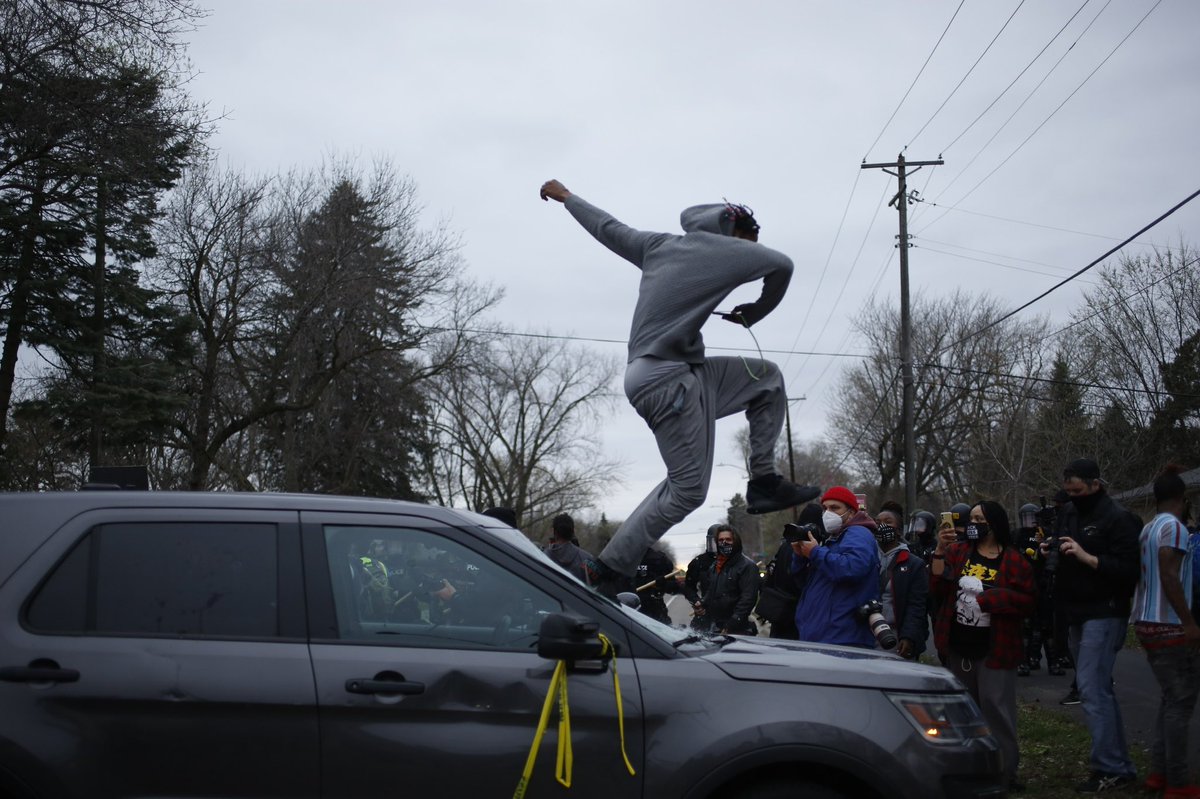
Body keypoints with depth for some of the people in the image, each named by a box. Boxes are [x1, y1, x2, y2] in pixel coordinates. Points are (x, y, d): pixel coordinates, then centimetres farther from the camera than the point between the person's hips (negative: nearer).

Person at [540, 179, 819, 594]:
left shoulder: (659, 245, 17)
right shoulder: (717, 247, -3)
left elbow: (608, 227, 27)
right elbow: (781, 265, -6)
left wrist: (566, 196, 43)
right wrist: (754, 312, 10)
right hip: (667, 378, -9)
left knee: (767, 377, 15)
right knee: (687, 488, -8)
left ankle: (763, 482, 12)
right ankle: (609, 571, -3)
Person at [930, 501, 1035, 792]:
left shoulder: (1013, 560, -5)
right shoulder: (958, 551, 6)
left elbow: (1027, 601, -10)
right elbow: (937, 587, -3)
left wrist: (987, 596, -16)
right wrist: (941, 550, -13)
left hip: (994, 648, -4)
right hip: (958, 646, 4)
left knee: (995, 707, -6)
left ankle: (1005, 770, 2)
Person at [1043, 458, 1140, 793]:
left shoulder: (1119, 519, -12)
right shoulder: (1067, 512, 12)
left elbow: (1129, 571, -20)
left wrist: (1086, 557, -27)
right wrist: (1049, 552, 2)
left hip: (1103, 615, -8)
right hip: (1077, 615, 8)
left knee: (1091, 689, -13)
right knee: (1100, 690, 11)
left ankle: (1109, 768, -7)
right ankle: (1121, 765, 18)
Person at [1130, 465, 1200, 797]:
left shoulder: (1147, 529, 13)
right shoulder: (1173, 526, -12)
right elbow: (1169, 577, -20)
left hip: (1148, 623, 9)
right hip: (1169, 626, -9)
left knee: (1171, 698, 16)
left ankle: (1158, 772, 17)